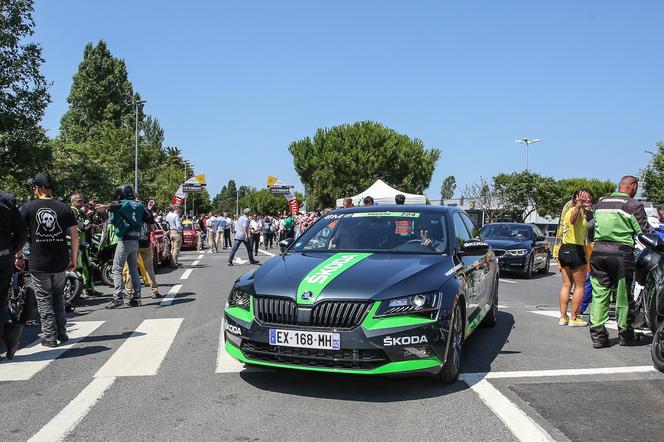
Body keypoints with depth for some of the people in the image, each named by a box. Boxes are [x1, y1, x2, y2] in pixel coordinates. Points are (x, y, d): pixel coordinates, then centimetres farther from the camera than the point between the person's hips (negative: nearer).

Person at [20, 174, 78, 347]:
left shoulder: (28, 207, -4)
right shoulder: (64, 208, 1)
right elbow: (75, 236, 1)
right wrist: (74, 259, 10)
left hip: (38, 264, -2)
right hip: (60, 263, 2)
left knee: (44, 300, 7)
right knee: (58, 297, 17)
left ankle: (50, 337, 8)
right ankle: (62, 333, 19)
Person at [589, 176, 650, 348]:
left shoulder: (601, 202, 12)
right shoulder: (634, 205, -4)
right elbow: (645, 232, -4)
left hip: (598, 251, 5)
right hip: (621, 253, -4)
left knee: (599, 294, 5)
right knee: (623, 295, 8)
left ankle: (597, 335, 3)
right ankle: (625, 334, 19)